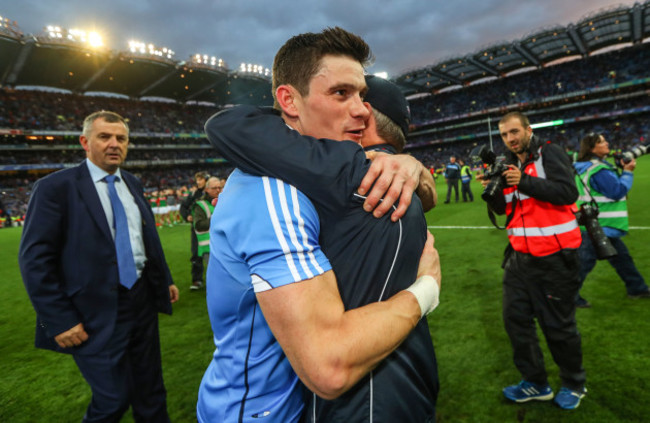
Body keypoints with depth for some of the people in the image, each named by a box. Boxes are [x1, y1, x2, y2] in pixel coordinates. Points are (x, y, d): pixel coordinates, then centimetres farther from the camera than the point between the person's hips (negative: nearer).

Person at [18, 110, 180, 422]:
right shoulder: (56, 187, -9)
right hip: (98, 313, -5)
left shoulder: (132, 184, 8)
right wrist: (59, 320, -14)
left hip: (143, 300, 6)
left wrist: (165, 280, 16)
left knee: (151, 390, 18)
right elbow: (35, 259, -12)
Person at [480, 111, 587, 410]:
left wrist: (525, 182, -26)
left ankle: (574, 385, 31)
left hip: (555, 255, -6)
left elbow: (569, 192, -19)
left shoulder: (549, 154, -7)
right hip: (521, 256, 6)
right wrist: (492, 190, -9)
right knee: (515, 317, 7)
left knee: (558, 324, 6)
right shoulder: (508, 164, 10)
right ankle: (536, 384, 25)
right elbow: (503, 209, 9)